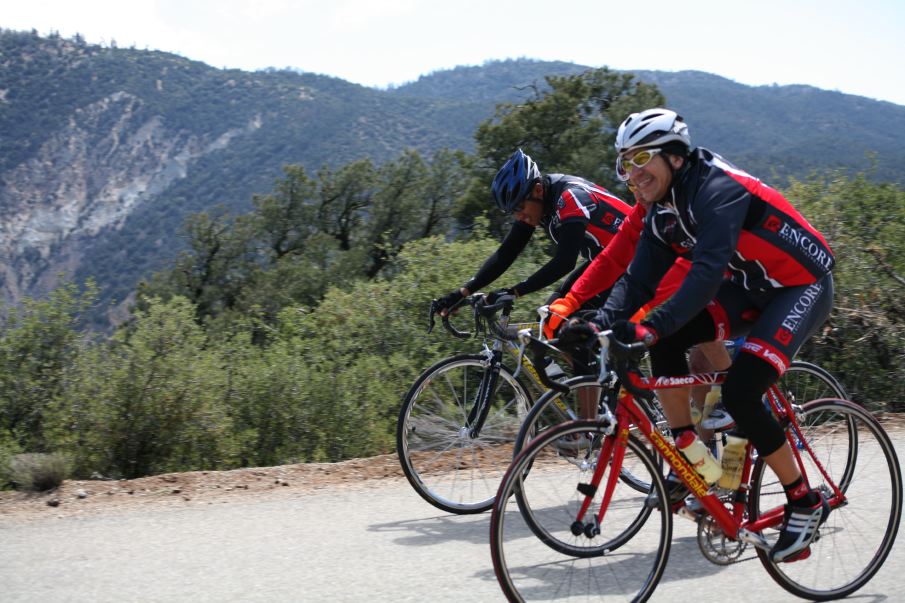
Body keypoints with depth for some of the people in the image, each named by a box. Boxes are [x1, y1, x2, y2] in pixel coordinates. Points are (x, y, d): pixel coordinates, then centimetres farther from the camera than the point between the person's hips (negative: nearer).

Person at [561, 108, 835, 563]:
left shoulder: (718, 189, -27)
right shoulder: (662, 214, 0)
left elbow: (708, 271, -39)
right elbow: (639, 278, -5)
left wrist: (651, 326, -49)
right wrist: (600, 323, -23)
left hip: (802, 286, -8)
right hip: (751, 289, 8)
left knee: (739, 393, -22)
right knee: (667, 343, -13)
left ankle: (805, 503, -3)